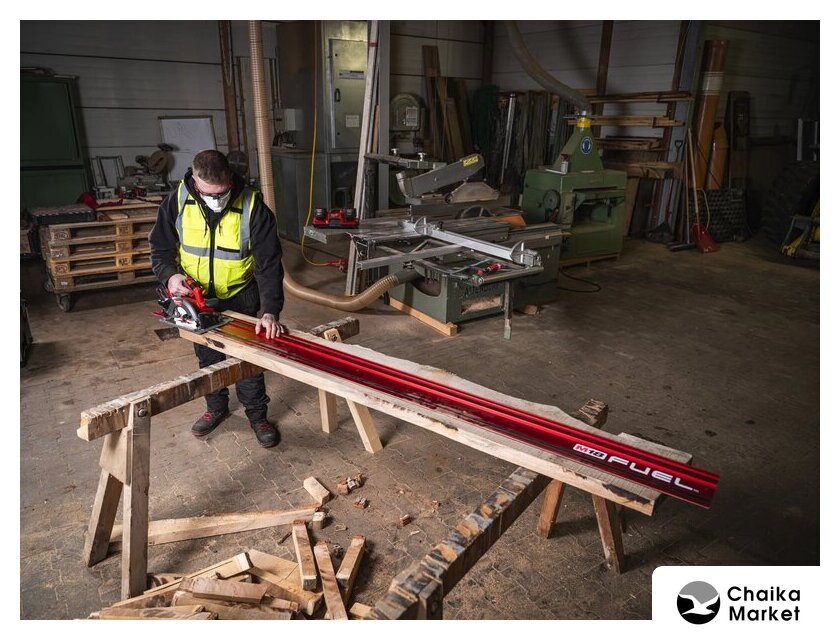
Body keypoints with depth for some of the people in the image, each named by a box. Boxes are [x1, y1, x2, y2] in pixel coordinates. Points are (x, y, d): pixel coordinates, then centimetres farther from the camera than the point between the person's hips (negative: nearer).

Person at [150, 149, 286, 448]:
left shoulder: (252, 207, -23)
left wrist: (270, 311, -32)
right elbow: (160, 247, -3)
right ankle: (216, 407, 39)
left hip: (241, 297, -3)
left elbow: (268, 264, -24)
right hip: (198, 297, 3)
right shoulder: (177, 201, -15)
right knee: (208, 358, 18)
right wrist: (170, 275, -24)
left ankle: (257, 414, 25)